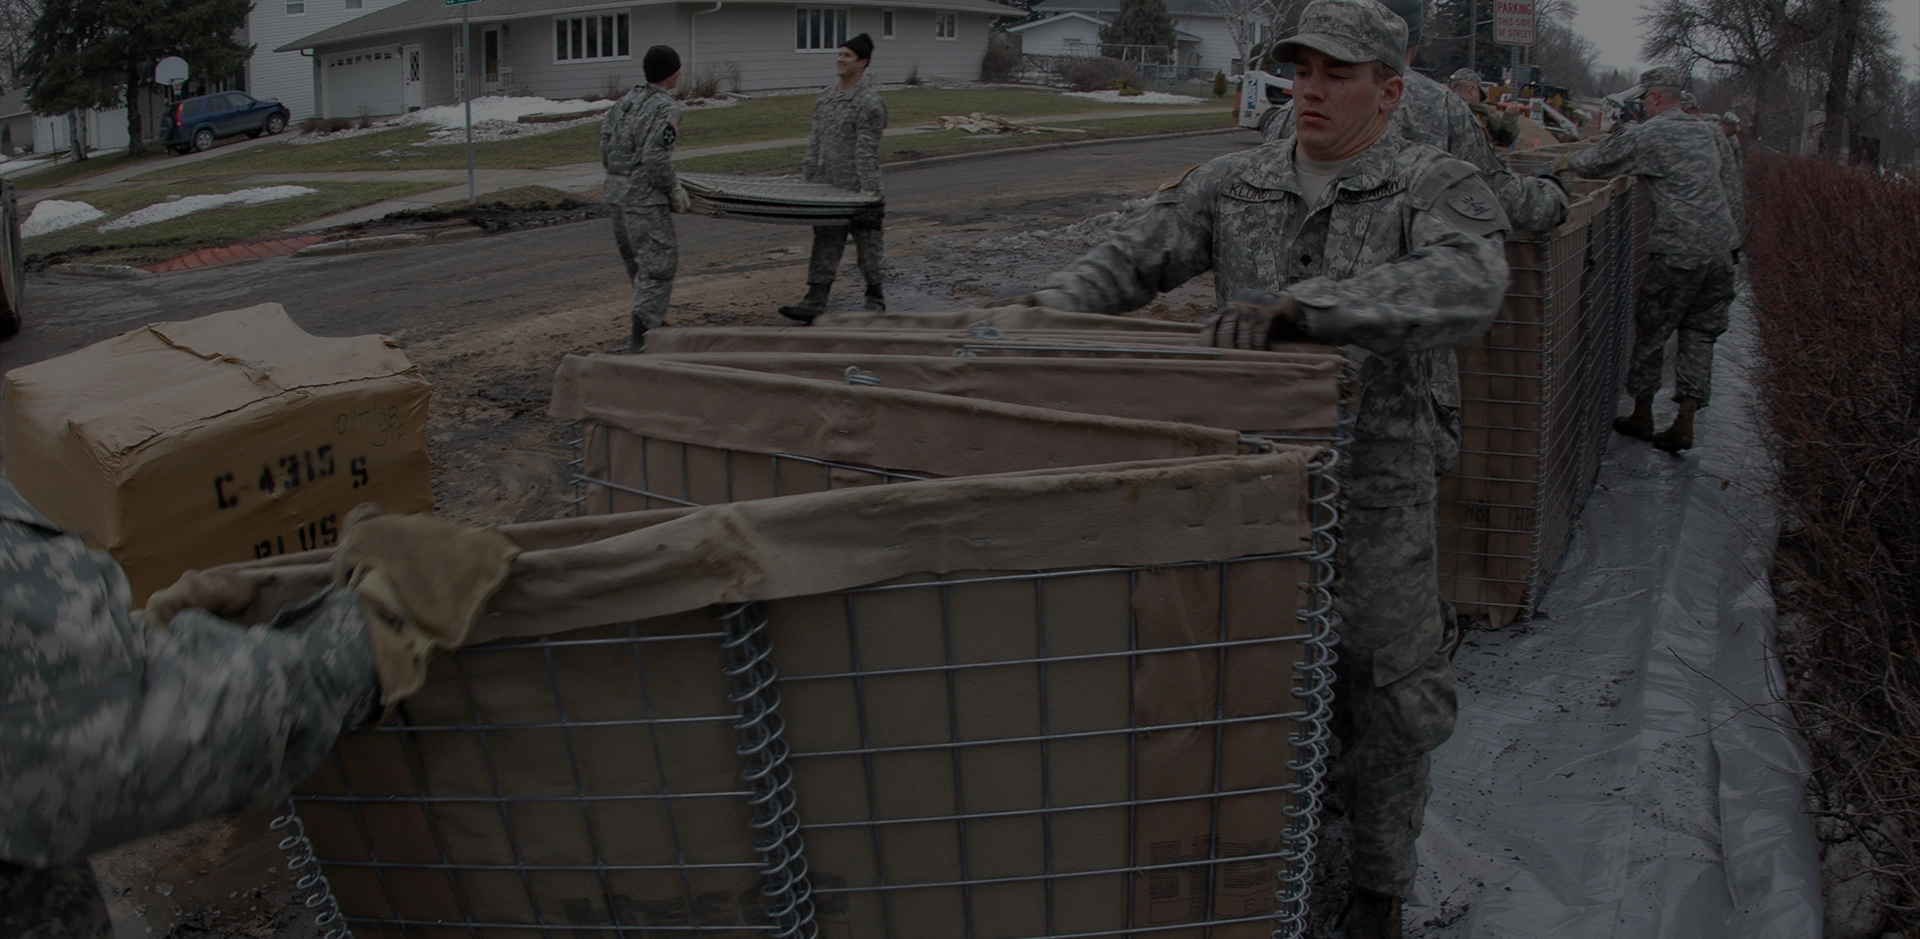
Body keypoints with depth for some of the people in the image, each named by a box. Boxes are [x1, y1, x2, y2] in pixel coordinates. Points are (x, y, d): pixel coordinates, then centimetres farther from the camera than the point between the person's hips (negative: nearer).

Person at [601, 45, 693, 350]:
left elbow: (606, 151, 10)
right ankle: (640, 338, -10)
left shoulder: (624, 103, 12)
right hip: (644, 198, -9)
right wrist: (675, 190, -8)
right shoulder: (666, 108, -12)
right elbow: (656, 158, -21)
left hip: (616, 193, 9)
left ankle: (654, 322, 32)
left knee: (637, 262, 19)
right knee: (659, 262, -4)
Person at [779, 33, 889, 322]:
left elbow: (866, 149, -18)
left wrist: (868, 187, -21)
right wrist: (806, 175, 15)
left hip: (858, 190, -7)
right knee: (825, 246, 9)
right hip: (827, 188, 7)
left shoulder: (868, 101, -12)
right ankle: (815, 302, 12)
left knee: (869, 248, 5)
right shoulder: (825, 96, 12)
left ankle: (875, 303, 15)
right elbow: (816, 141, 18)